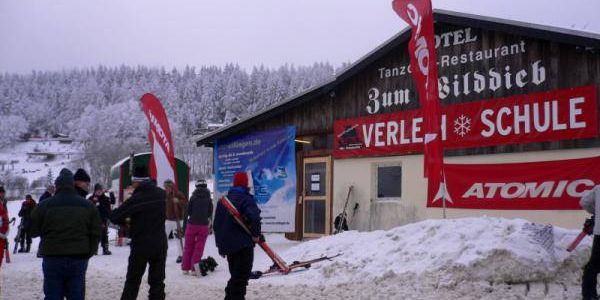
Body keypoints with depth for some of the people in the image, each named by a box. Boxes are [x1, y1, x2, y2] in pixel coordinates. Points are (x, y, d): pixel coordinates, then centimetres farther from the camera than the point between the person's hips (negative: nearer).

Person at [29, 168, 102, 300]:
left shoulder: (44, 205, -3)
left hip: (53, 259, -1)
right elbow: (96, 234, 6)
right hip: (79, 259, 2)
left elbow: (32, 231, 5)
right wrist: (88, 253, 15)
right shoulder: (87, 205, 5)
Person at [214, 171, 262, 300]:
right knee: (241, 277, -3)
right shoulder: (246, 199, -12)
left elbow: (216, 224, 18)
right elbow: (254, 217, -31)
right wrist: (256, 234, -16)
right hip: (243, 246, -7)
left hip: (227, 245, 7)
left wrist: (220, 244, 25)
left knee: (235, 276, 21)